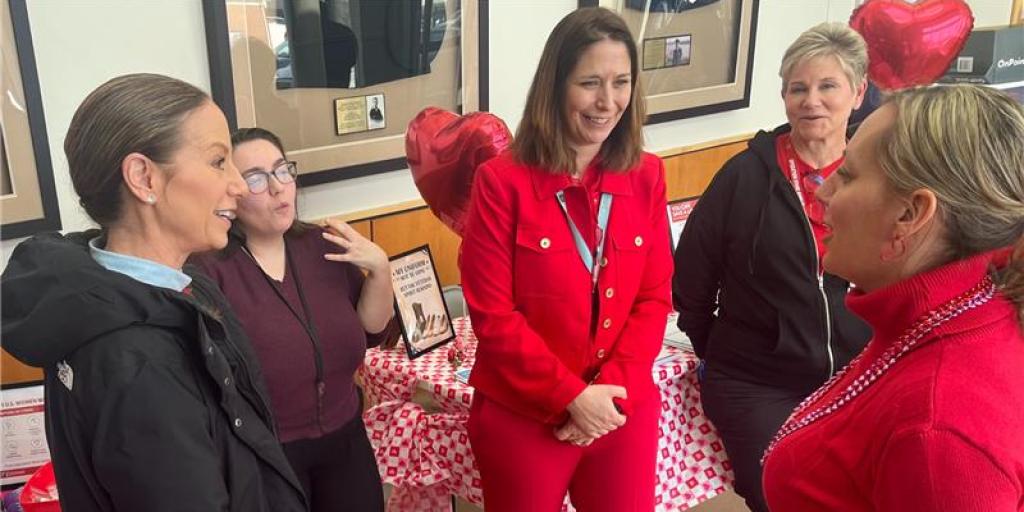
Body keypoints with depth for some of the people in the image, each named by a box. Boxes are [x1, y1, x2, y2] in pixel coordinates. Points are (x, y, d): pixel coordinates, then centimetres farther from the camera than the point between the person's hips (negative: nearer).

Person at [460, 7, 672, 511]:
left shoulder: (646, 176, 1)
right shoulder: (502, 181, -12)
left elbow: (655, 298, 1)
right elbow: (492, 315, -13)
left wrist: (611, 388, -11)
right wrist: (570, 396, -15)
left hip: (624, 407, 3)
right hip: (524, 416, -3)